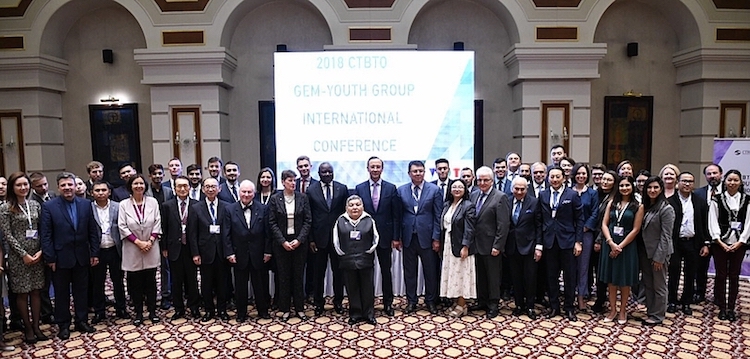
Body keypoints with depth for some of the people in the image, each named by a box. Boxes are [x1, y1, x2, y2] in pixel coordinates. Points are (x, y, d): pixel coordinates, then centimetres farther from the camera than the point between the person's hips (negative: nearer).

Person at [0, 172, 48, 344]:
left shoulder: (35, 205, 5)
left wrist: (40, 251, -6)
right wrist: (23, 254, -12)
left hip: (37, 255, 3)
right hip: (18, 257, -3)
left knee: (36, 291, 9)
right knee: (22, 293, 6)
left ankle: (36, 326, 18)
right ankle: (28, 328, 17)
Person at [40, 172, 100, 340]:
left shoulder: (86, 204, 2)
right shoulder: (49, 206, -7)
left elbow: (93, 231, 4)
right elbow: (45, 235, -7)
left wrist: (94, 253, 1)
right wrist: (50, 258, -10)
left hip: (82, 257, 2)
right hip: (61, 257, -2)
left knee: (81, 291, 12)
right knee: (61, 293, 10)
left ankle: (82, 321, 26)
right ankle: (63, 325, 23)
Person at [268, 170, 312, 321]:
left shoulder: (302, 197, 0)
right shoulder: (275, 198, -1)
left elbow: (308, 221, -1)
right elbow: (272, 223, -3)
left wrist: (299, 239, -10)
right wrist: (283, 241, -11)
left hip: (299, 242, 1)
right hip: (281, 243, 0)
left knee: (298, 275, 6)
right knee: (283, 276, 5)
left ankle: (300, 308, 17)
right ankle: (285, 309, 16)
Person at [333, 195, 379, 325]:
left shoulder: (369, 220, 1)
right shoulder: (340, 221, 2)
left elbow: (375, 238, 6)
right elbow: (336, 240, 6)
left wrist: (370, 251, 0)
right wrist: (342, 253, 2)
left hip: (365, 260, 0)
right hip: (348, 261, 1)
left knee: (367, 287, 6)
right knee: (352, 288, 9)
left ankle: (369, 314, 18)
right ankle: (355, 314, 19)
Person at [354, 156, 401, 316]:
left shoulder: (391, 188, -1)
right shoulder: (359, 188, 1)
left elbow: (396, 215, 0)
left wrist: (396, 237, -4)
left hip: (385, 236, 0)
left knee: (386, 271, 8)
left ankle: (388, 303, 21)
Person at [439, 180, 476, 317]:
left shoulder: (468, 206, -10)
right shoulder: (446, 205, 10)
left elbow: (469, 229, -15)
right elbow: (443, 225, 12)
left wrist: (465, 247, -19)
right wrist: (441, 245, 9)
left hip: (460, 246, -7)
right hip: (447, 245, 7)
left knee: (461, 274, 0)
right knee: (451, 274, 11)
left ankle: (462, 306, 10)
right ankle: (457, 302, 21)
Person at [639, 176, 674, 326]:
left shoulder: (666, 209, -13)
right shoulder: (645, 206, 7)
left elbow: (665, 236, -15)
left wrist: (659, 257, -17)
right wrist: (639, 251, 4)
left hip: (658, 252, -7)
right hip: (645, 251, 7)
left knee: (659, 285, 6)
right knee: (647, 284, 15)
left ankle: (657, 316, 16)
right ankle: (650, 311, 27)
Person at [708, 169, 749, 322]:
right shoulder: (717, 199, -1)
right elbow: (713, 222, -3)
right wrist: (720, 242, -10)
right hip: (720, 243, -1)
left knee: (734, 276, 7)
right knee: (721, 275, 4)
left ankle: (731, 308, 16)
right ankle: (722, 308, 13)